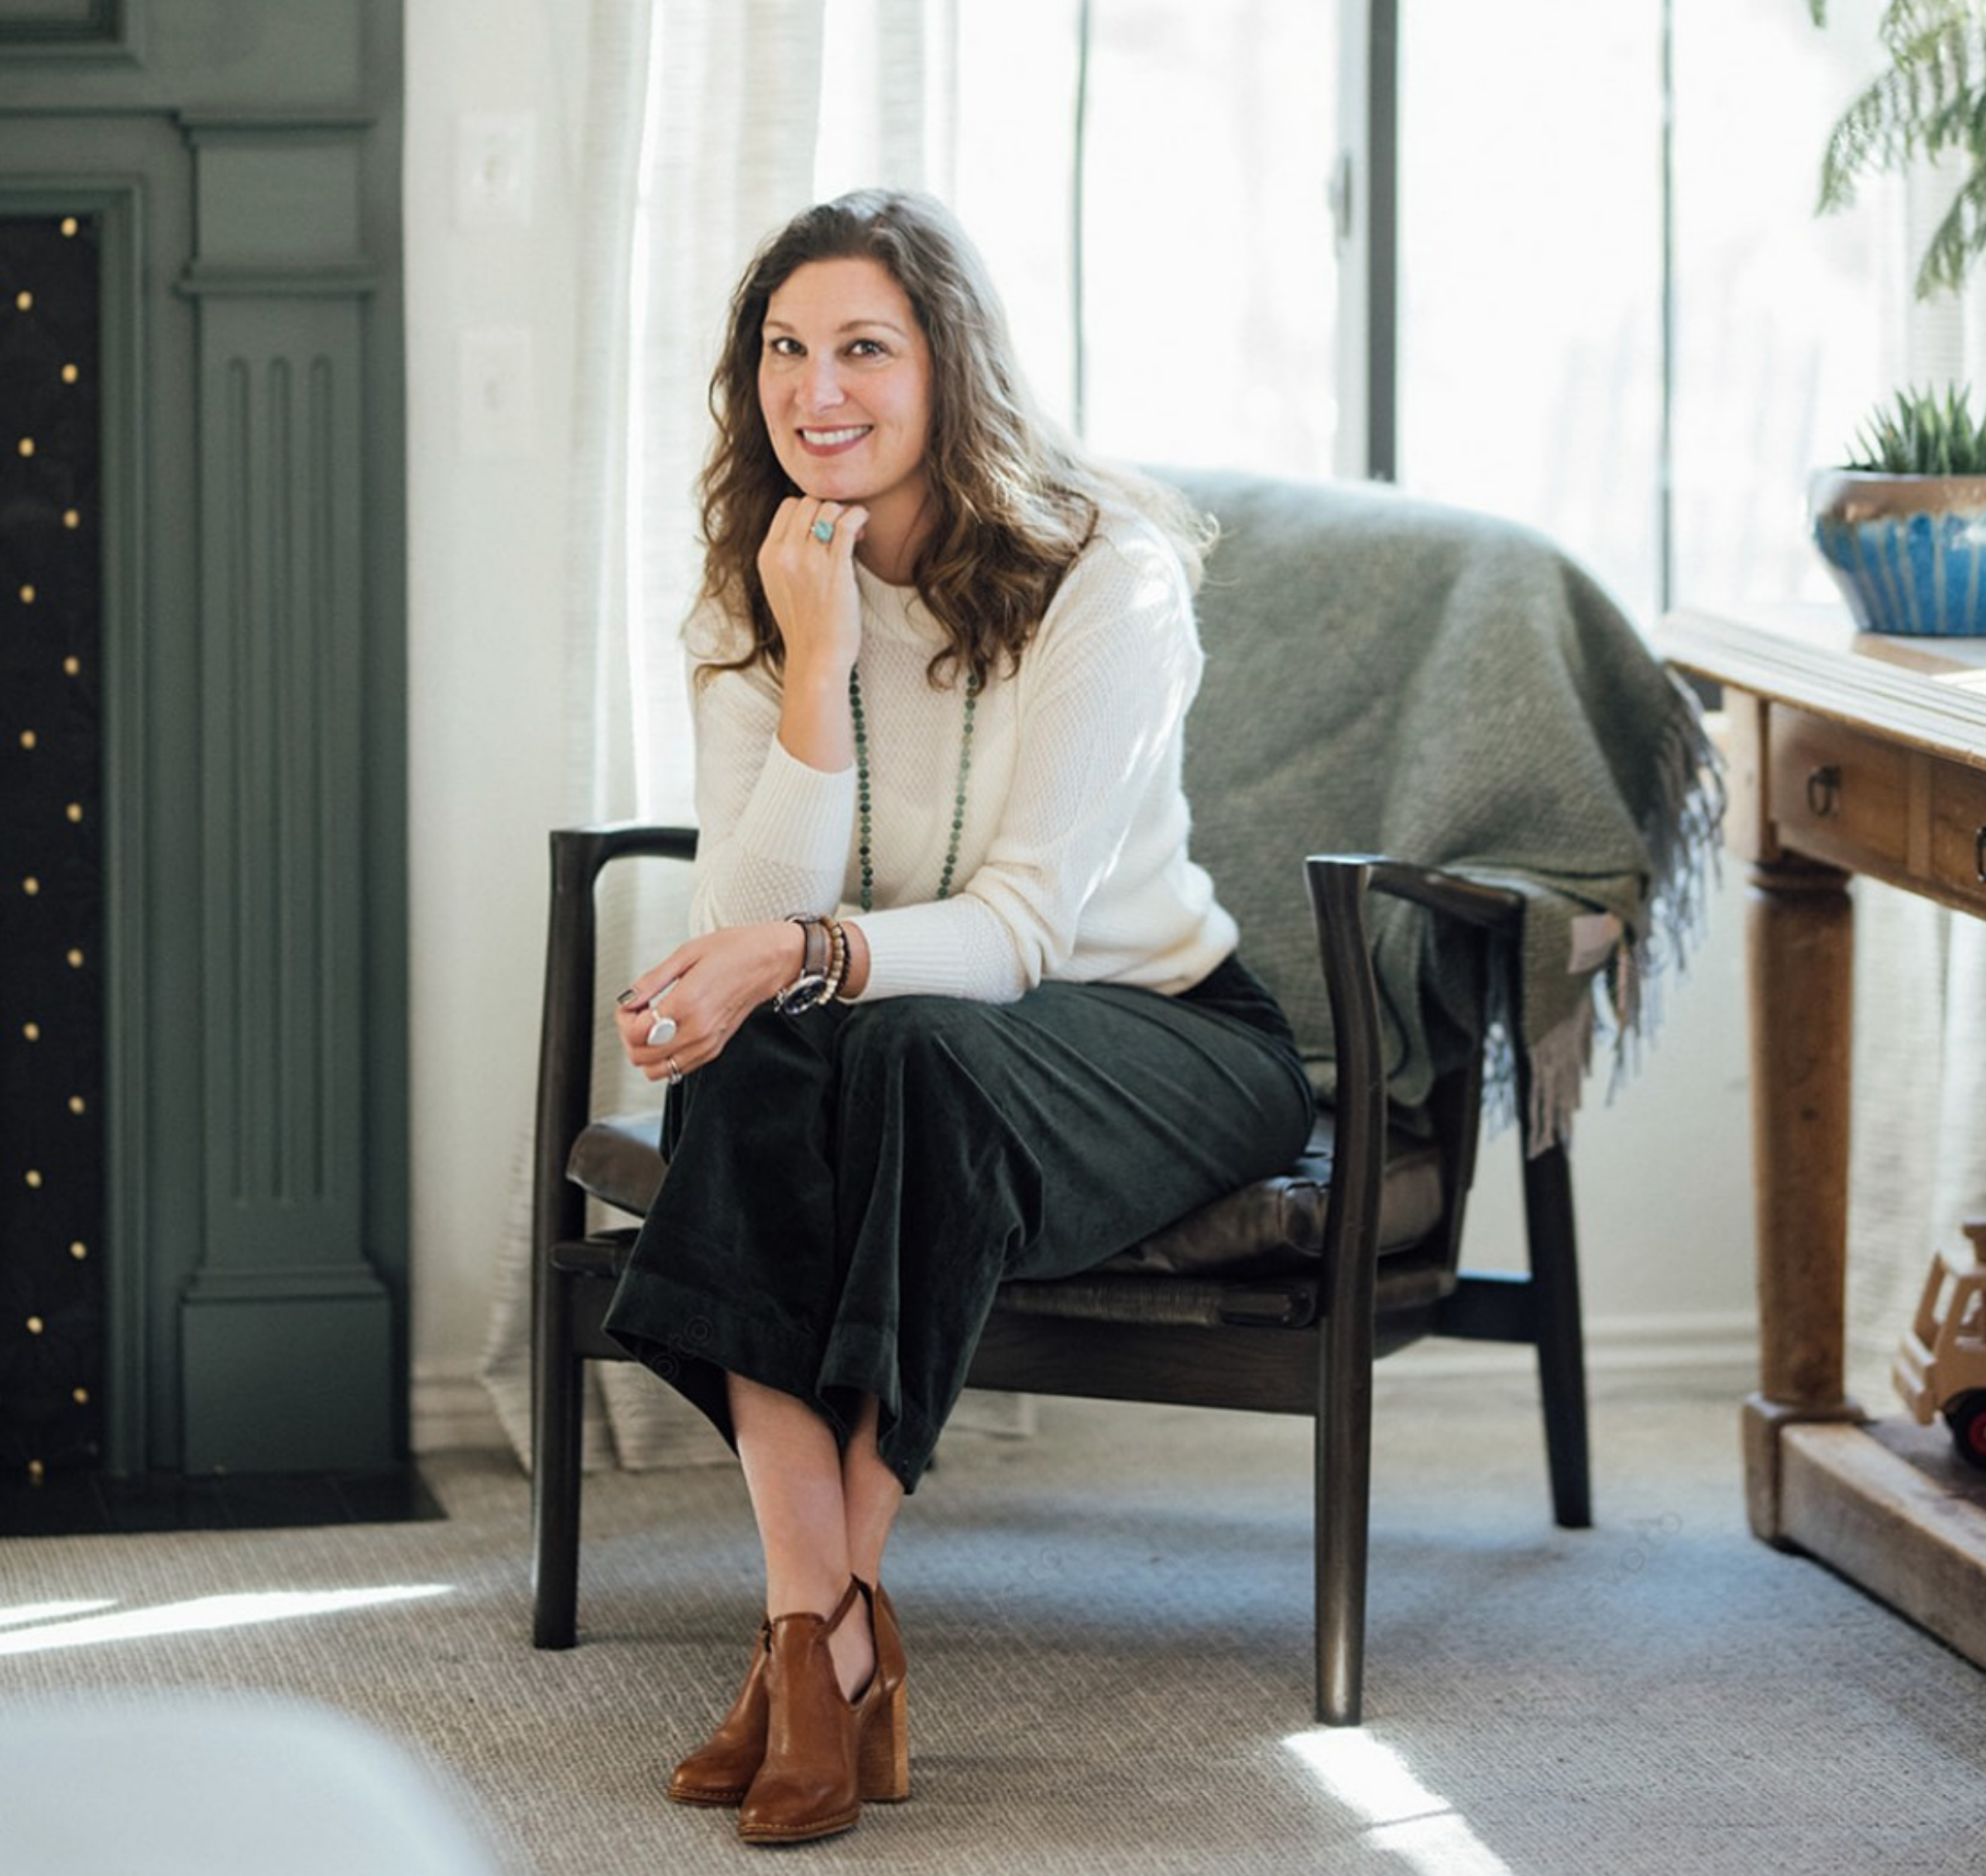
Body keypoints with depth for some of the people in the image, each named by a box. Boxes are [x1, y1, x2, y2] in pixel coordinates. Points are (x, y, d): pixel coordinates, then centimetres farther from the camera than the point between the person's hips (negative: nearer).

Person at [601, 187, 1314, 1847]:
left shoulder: (1105, 573, -15)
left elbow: (1026, 926, -23)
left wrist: (801, 954, -40)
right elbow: (752, 925, -12)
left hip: (1160, 1034, -4)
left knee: (915, 1055, -37)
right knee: (749, 1063, -32)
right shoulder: (752, 603, 0)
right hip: (906, 1024, 4)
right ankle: (824, 1631, -36)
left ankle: (830, 1623, -29)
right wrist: (817, 661, -21)